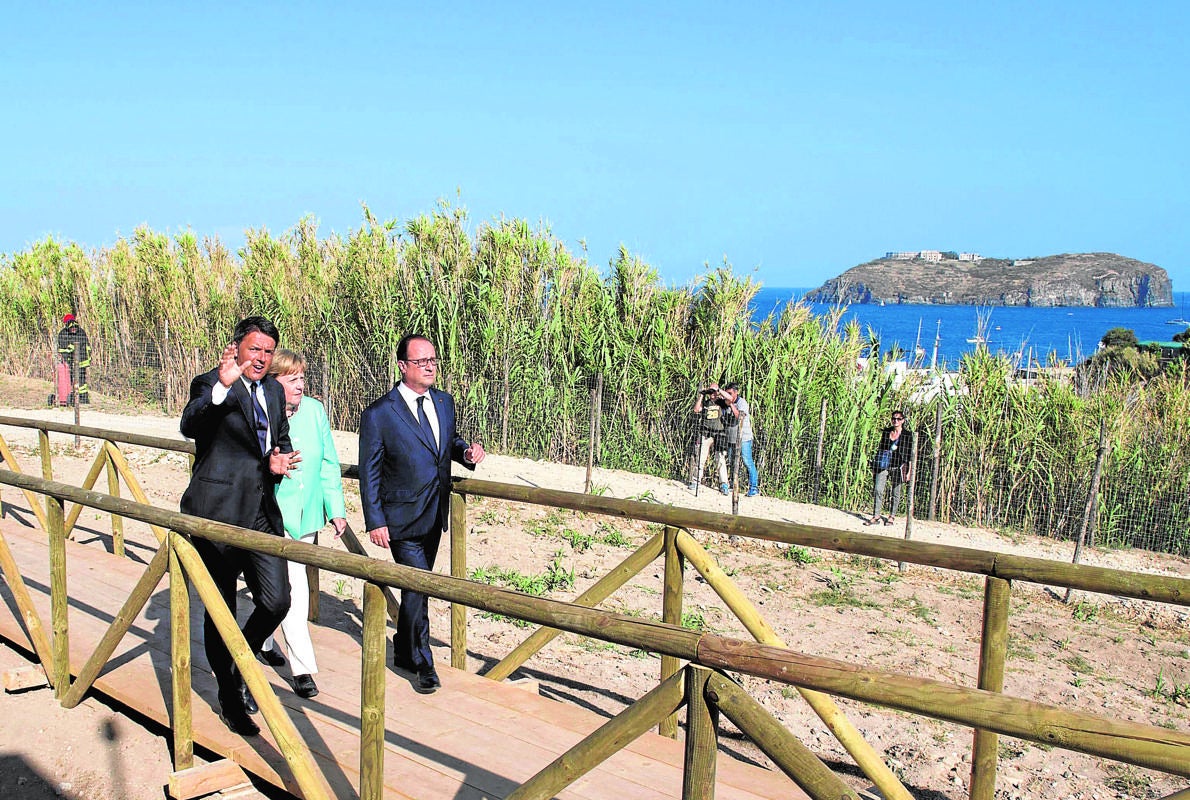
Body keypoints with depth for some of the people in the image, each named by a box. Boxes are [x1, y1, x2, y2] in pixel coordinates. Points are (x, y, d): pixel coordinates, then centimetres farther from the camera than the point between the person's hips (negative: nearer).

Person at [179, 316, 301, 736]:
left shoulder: (274, 390, 12)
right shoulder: (210, 385, -8)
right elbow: (190, 426, -29)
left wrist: (278, 459, 3)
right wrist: (222, 386, -43)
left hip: (262, 513, 6)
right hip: (218, 513, -5)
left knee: (276, 602, 1)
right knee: (220, 610, 8)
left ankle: (239, 665, 30)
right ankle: (230, 697, 25)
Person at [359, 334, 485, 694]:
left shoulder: (444, 402, 4)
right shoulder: (379, 414, -14)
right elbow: (369, 472, -10)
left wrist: (466, 452, -4)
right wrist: (375, 522, -12)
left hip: (434, 516, 6)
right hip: (402, 518, -6)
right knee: (419, 585, -8)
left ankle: (404, 654, 35)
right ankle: (423, 663, 9)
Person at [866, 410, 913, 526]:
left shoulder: (908, 435, 0)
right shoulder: (886, 432, 9)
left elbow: (910, 455, 1)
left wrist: (909, 471, -4)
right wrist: (874, 465, 14)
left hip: (898, 466, -3)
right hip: (884, 465, 3)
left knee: (896, 493, 4)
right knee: (878, 490, -6)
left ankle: (891, 516, 16)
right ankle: (876, 516, -1)